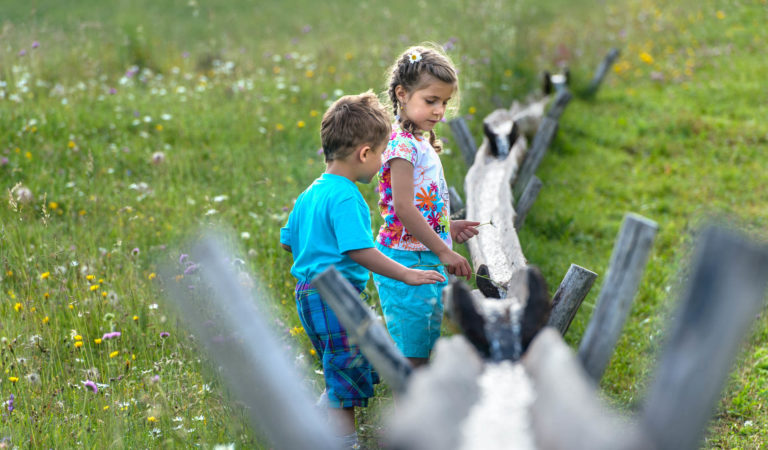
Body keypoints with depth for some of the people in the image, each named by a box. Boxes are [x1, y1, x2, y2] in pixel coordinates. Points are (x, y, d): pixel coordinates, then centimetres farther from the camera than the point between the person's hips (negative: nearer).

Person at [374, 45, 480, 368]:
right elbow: (403, 207, -22)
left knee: (424, 347, 14)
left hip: (429, 261, 10)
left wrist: (448, 227, 11)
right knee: (410, 353, -5)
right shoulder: (401, 145, -15)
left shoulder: (422, 144, 14)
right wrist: (443, 251, -21)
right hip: (406, 260, -10)